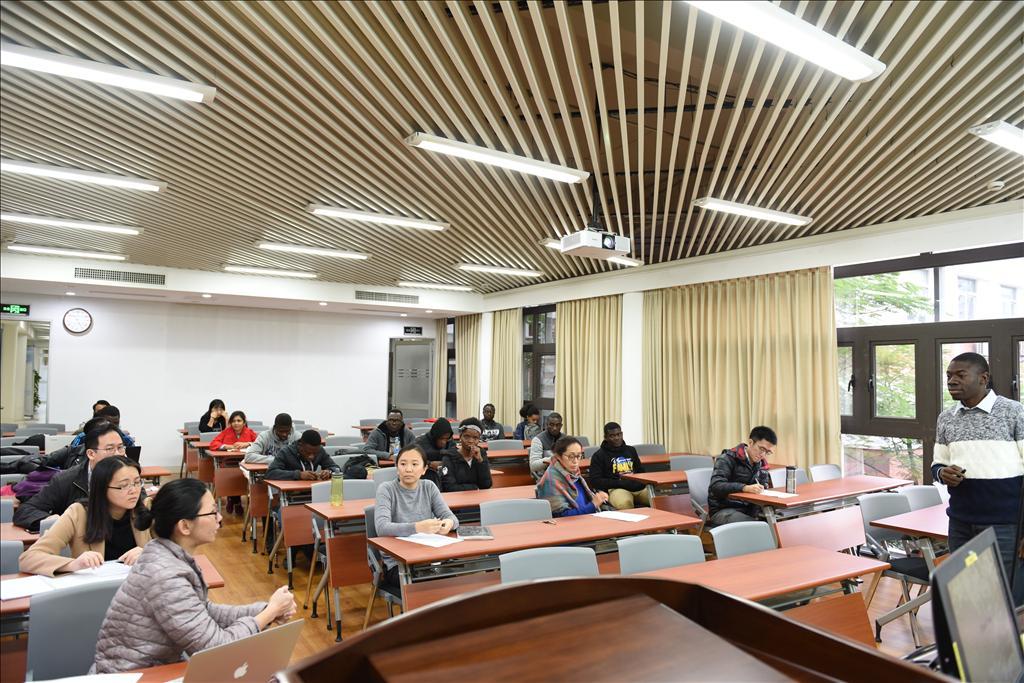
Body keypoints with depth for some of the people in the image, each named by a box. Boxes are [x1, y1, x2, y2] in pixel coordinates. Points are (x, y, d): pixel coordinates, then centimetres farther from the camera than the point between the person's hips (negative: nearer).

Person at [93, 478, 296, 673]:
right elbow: (214, 647, -24)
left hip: (155, 666, 7)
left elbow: (204, 611, 6)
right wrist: (270, 612, -14)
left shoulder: (169, 555, -3)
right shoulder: (165, 576, -29)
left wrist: (265, 610, -4)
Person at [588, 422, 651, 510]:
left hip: (640, 488, 5)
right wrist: (621, 483, -10)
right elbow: (595, 481, -1)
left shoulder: (631, 450, 24)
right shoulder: (599, 455, 8)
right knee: (624, 503, -41)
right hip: (617, 488, -4)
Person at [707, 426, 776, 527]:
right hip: (722, 511, -7)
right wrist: (745, 488, -33)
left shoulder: (762, 465, 14)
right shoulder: (728, 459, -7)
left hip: (749, 510, 7)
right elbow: (715, 486, -20)